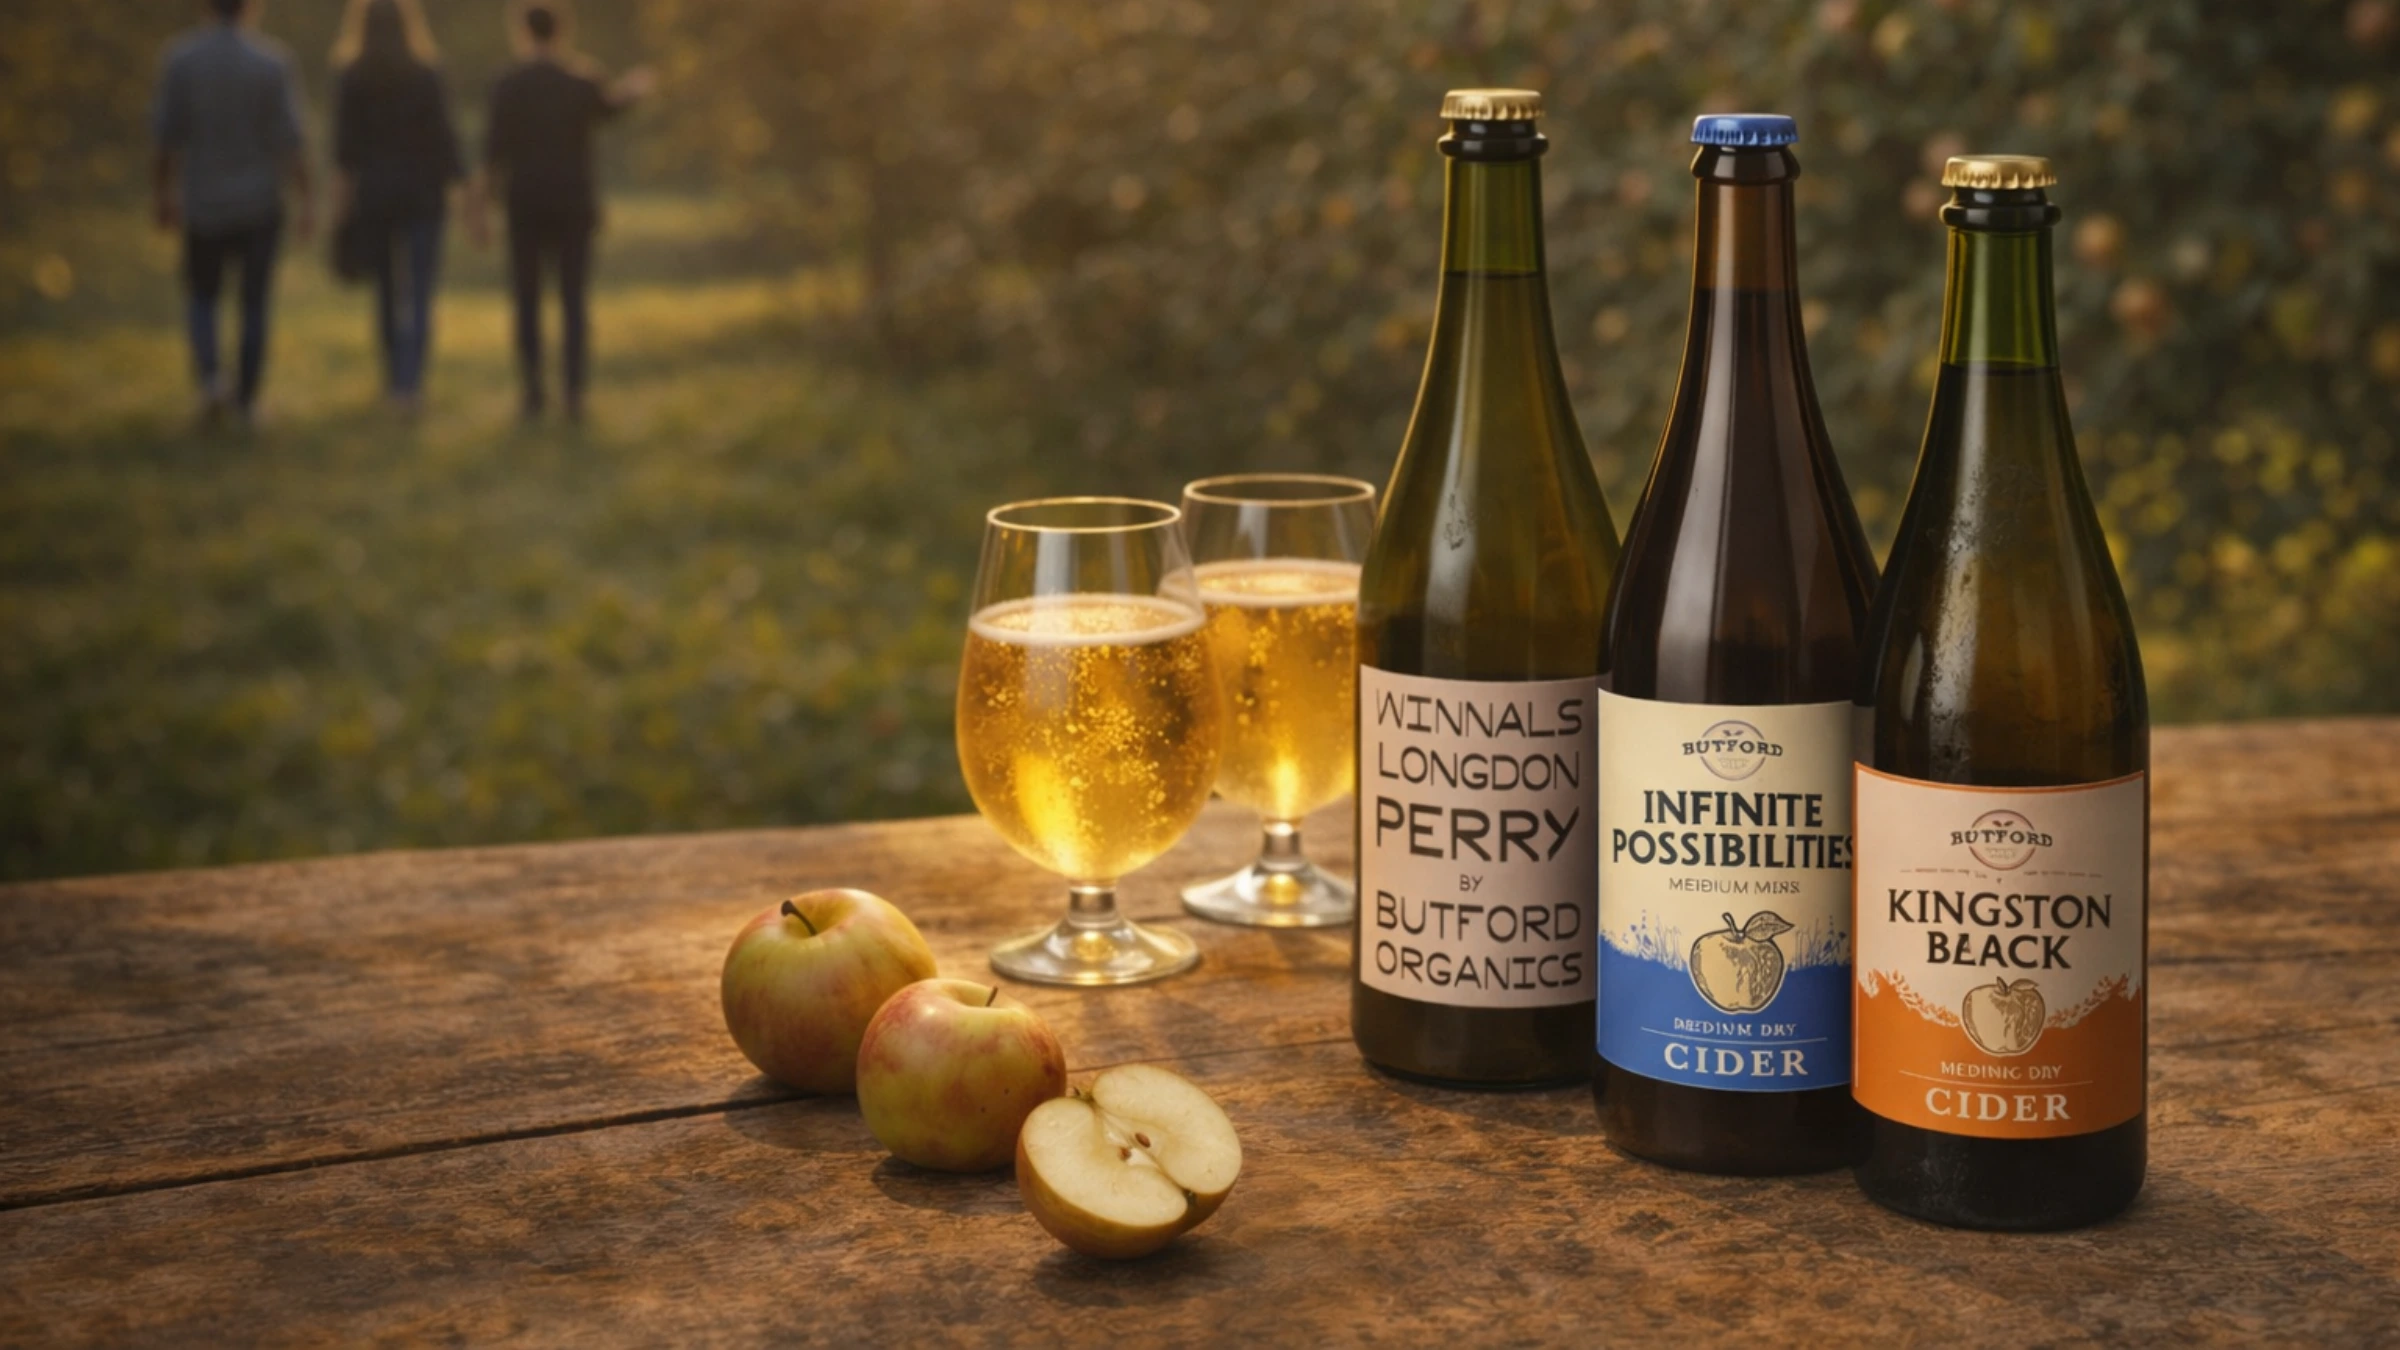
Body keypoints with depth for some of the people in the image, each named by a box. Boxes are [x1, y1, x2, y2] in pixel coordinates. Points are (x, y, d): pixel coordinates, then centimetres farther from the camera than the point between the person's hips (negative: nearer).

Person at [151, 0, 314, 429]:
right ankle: (247, 398, 14)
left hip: (204, 205, 0)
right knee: (254, 302, 13)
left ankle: (210, 377, -5)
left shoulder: (181, 59, -9)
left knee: (202, 296, 18)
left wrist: (162, 196, 6)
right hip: (259, 203, 0)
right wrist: (304, 203, -9)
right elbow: (290, 140, -13)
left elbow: (165, 137, -6)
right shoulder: (272, 62, -10)